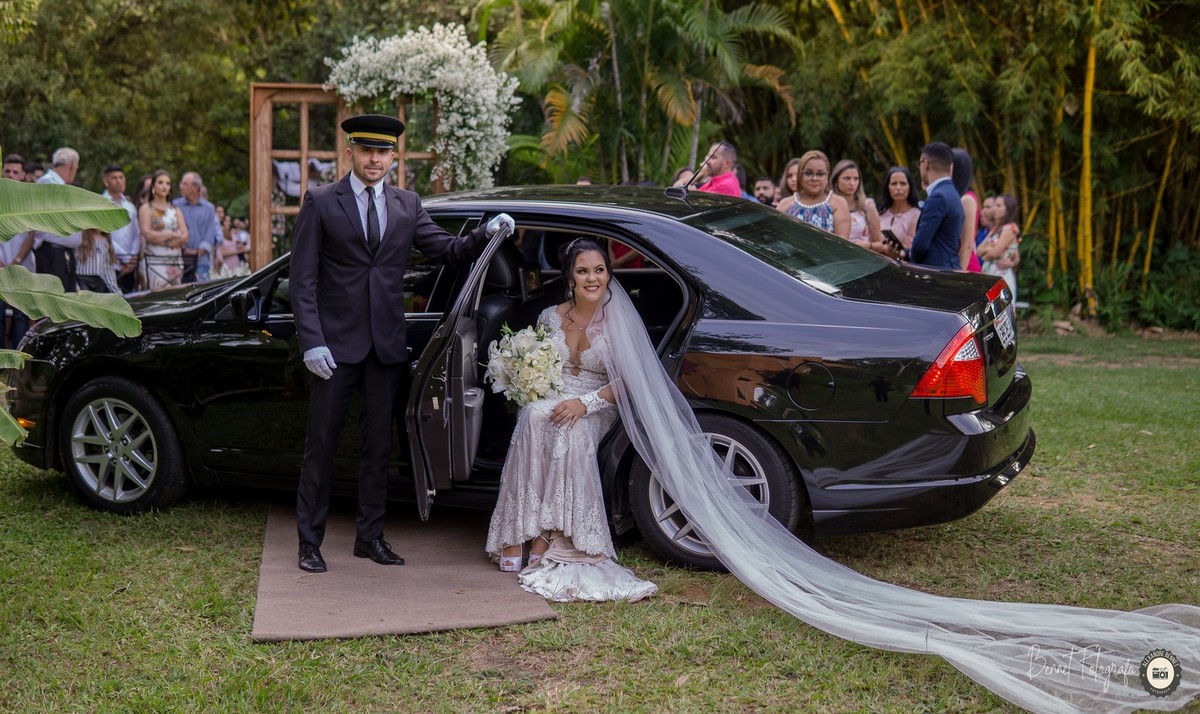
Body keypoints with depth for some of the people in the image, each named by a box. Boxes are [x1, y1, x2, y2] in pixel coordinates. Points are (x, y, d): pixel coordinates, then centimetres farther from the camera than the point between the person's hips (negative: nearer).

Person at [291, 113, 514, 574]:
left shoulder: (407, 206, 10)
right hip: (336, 343, -4)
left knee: (378, 444, 11)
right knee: (322, 444, 3)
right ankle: (310, 542, 13)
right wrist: (311, 342, -13)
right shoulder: (321, 203, -1)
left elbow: (449, 251, 6)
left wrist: (485, 234, -13)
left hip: (387, 345, 4)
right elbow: (303, 278, -5)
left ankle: (370, 537, 23)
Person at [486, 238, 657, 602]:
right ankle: (518, 532, -35)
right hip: (548, 401, 2)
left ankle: (544, 536, -35)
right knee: (536, 417, -34)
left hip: (594, 411, -2)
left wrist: (585, 402, -22)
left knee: (570, 429, -36)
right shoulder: (550, 317, 7)